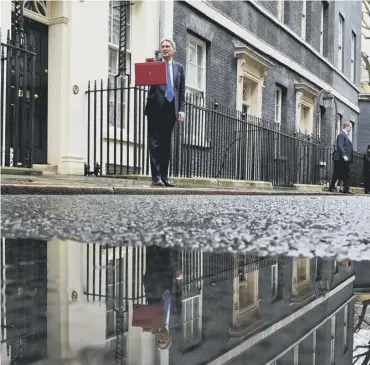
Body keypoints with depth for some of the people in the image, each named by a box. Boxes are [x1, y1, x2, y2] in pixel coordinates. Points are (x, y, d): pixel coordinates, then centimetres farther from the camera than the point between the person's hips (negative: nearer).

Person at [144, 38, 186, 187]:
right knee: (155, 143, -3)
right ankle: (156, 177, -1)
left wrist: (182, 109, 3)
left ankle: (164, 177, 10)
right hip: (156, 108, -3)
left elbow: (182, 90, 12)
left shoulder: (179, 67, 16)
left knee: (166, 144, 6)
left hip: (171, 109, 3)